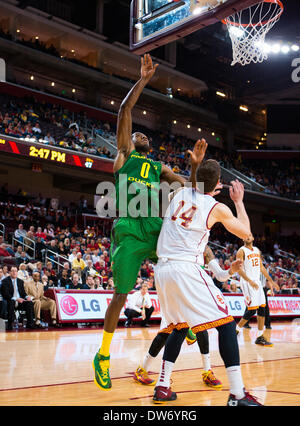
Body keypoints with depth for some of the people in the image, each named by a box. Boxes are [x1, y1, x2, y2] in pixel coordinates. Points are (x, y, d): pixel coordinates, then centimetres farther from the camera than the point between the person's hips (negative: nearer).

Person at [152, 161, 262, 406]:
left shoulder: (180, 194, 14)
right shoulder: (217, 208, 1)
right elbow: (246, 233, 15)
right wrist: (239, 201, 25)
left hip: (162, 269, 7)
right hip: (186, 269, -6)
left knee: (179, 326, 23)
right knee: (226, 323, 0)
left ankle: (162, 387, 20)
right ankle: (237, 394, -4)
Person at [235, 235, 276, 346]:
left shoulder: (257, 250, 15)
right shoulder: (241, 251, -7)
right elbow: (239, 269, -15)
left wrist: (270, 280, 17)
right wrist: (250, 281, -26)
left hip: (257, 282, 7)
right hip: (247, 283, -7)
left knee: (262, 309, 3)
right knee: (252, 310, -13)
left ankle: (260, 337, 8)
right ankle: (237, 329, 5)